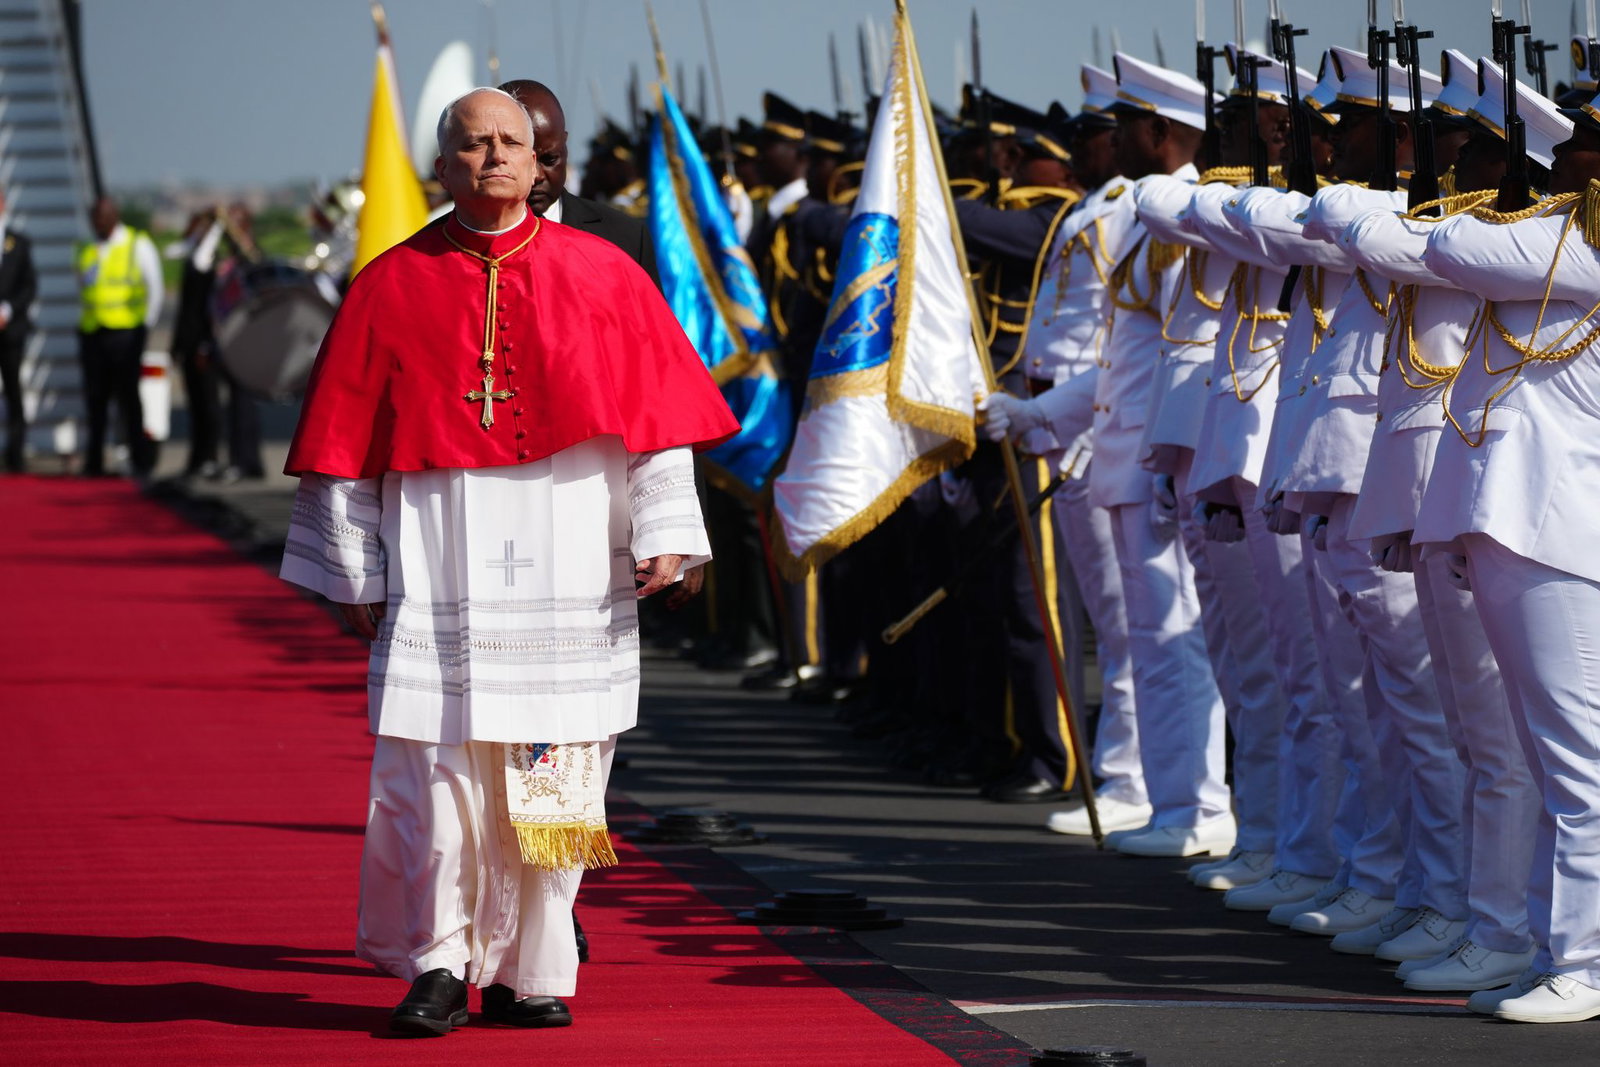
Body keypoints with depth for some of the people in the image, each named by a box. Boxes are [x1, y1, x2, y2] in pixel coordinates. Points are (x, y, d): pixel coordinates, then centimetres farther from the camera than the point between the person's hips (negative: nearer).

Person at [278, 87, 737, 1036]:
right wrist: (356, 572, 3)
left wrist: (664, 531, -4)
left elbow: (655, 412, 5)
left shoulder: (602, 274, 6)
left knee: (554, 771, 1)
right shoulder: (395, 284, 5)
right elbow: (348, 438, 6)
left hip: (566, 568, 1)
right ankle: (439, 964, 8)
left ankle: (530, 971, 11)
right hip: (440, 571, -1)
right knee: (435, 769, -5)